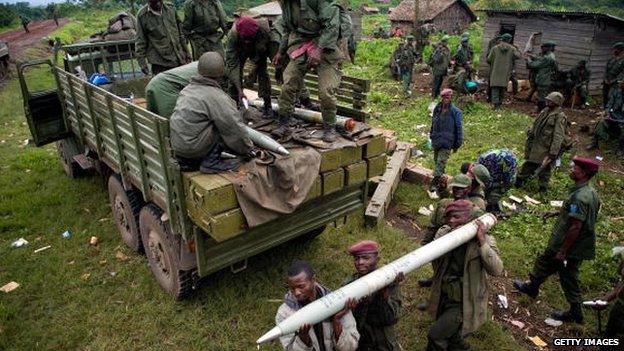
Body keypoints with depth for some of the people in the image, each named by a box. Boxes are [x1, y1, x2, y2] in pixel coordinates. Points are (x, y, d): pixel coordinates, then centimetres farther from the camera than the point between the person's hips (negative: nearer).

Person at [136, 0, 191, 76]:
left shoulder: (171, 9, 5)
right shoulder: (142, 15, -5)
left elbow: (180, 34, 12)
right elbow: (140, 41, -2)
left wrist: (187, 54, 13)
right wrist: (142, 63, -6)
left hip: (179, 59, 4)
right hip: (160, 62, -4)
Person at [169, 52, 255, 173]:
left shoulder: (189, 87, 10)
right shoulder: (216, 97, -15)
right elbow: (234, 126, -13)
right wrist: (248, 148, 1)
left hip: (176, 145, 8)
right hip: (192, 146, -8)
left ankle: (187, 161, 16)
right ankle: (211, 162, -6)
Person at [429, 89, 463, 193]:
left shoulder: (455, 112, -11)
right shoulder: (437, 108, 4)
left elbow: (459, 128, -7)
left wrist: (457, 144, -7)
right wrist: (432, 135, 20)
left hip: (447, 142, -6)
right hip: (436, 140, 6)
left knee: (441, 162, -11)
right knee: (436, 160, 17)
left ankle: (435, 182, -9)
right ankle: (440, 180, 36)